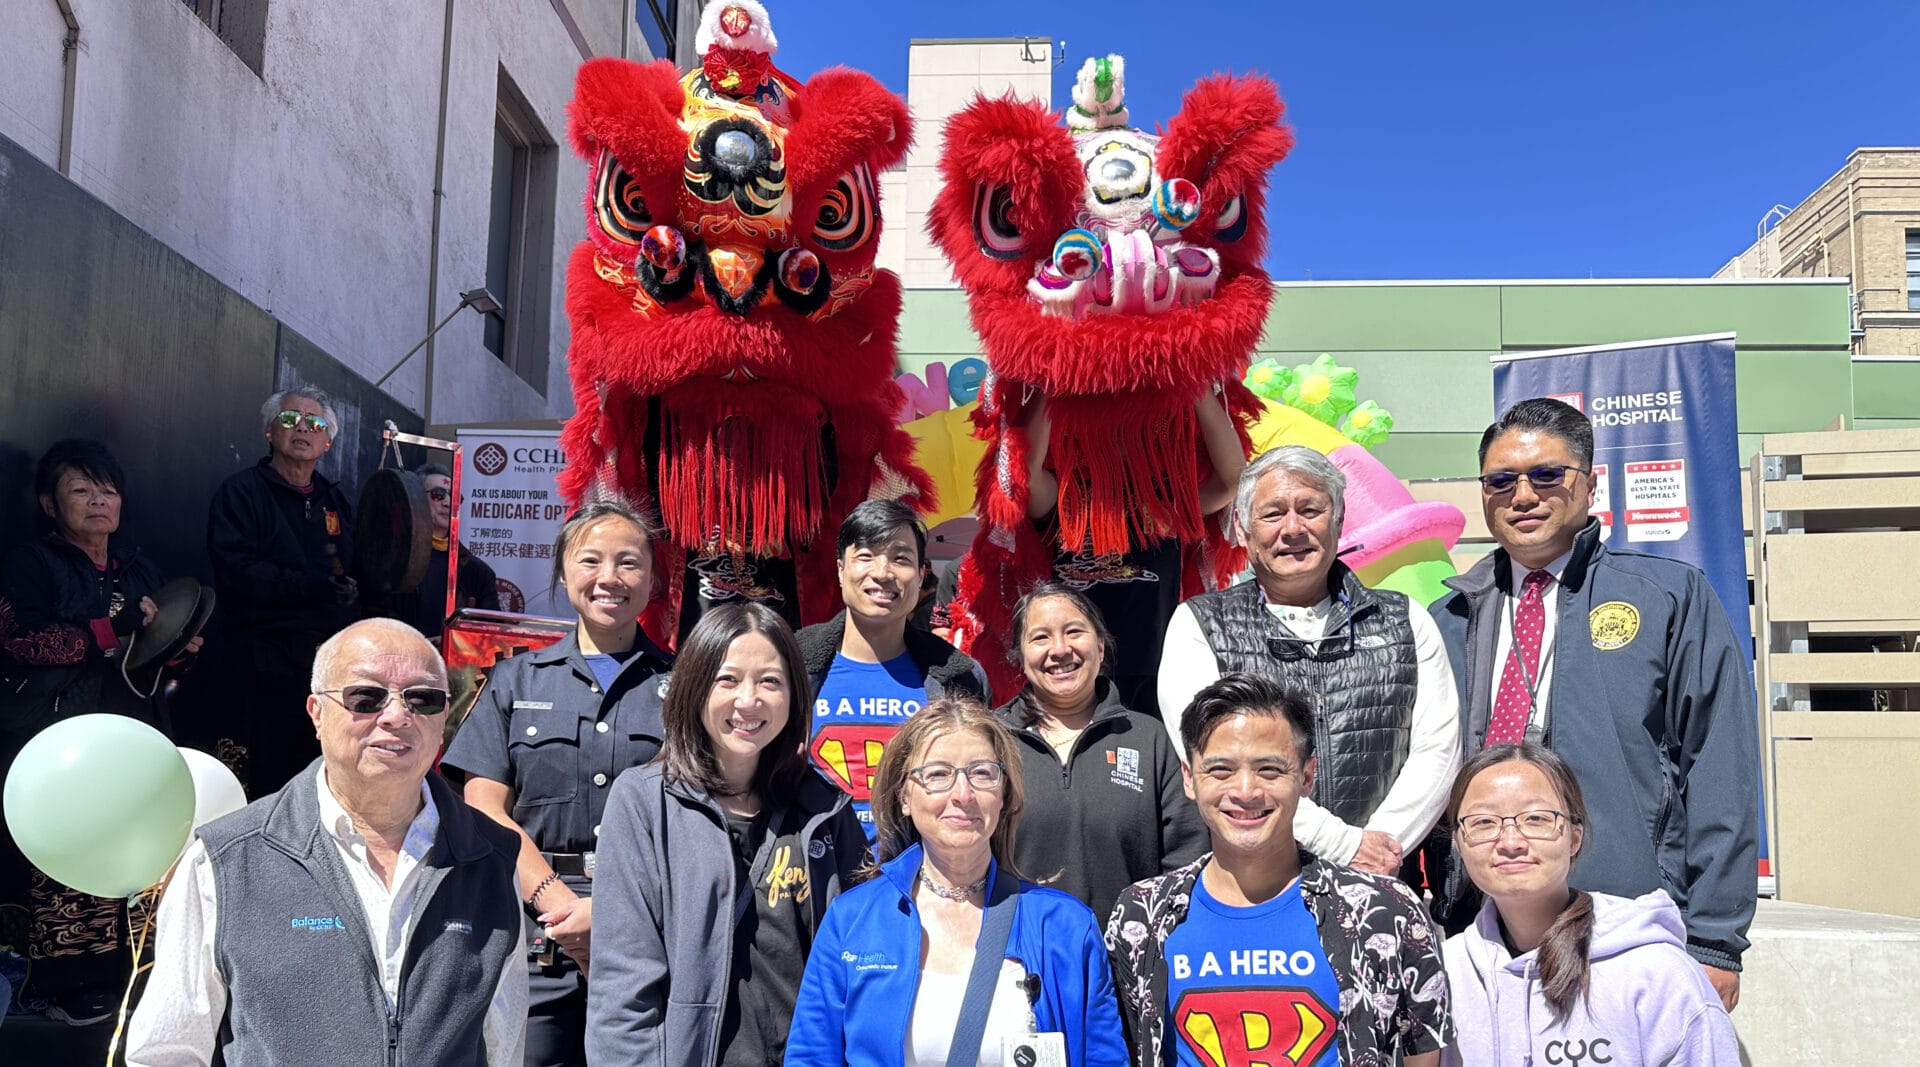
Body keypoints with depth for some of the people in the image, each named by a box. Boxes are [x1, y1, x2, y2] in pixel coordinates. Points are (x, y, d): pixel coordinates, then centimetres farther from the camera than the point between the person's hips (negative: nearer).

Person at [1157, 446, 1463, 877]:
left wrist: (1373, 855, -7)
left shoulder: (1405, 623, 15)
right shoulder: (1198, 627, 6)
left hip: (1378, 889, 1)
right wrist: (1344, 845, -10)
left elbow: (1437, 751, 7)